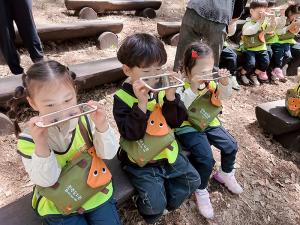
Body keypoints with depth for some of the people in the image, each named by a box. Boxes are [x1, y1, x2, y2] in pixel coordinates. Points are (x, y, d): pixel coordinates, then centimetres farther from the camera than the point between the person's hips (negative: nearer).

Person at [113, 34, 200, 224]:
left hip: (167, 152, 5)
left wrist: (170, 97, -24)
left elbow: (176, 122, -8)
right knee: (155, 203, -11)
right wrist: (141, 103, -36)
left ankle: (164, 205, 28)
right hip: (140, 161, -5)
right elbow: (130, 134, -25)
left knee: (192, 180, 6)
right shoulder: (122, 98, -16)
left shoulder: (162, 89, -5)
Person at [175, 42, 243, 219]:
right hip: (188, 128, -7)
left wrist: (225, 83, -16)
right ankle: (201, 190, 10)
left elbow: (223, 96, 6)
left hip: (209, 123, 7)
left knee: (231, 146, 4)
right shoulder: (182, 86, -21)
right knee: (206, 159, -21)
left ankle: (226, 174, 36)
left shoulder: (210, 82, -3)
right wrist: (193, 89, -44)